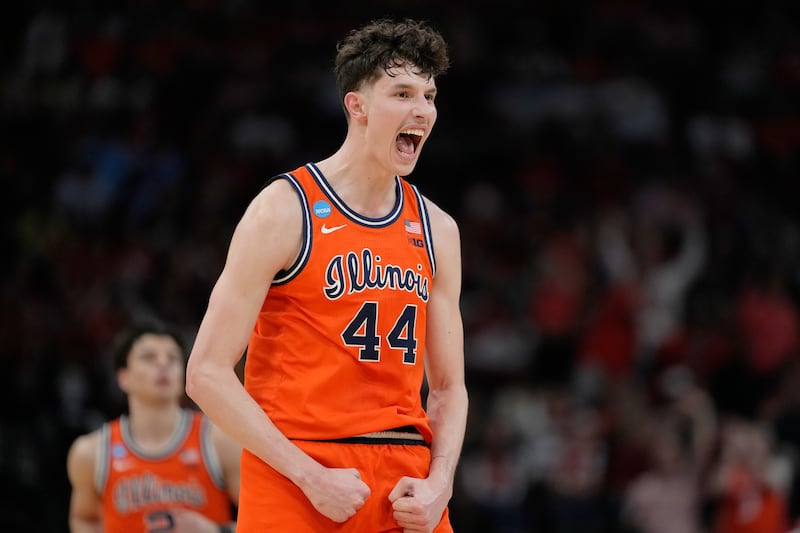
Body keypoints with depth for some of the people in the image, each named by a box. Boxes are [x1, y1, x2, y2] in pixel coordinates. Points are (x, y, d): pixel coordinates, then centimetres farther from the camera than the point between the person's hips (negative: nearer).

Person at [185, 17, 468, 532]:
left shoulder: (437, 230, 11)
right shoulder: (284, 210, -5)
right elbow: (208, 374, -9)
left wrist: (439, 484, -3)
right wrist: (311, 476, -15)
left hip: (407, 489, 5)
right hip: (296, 482, -5)